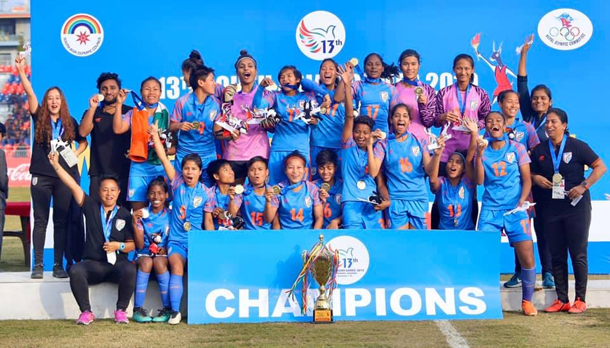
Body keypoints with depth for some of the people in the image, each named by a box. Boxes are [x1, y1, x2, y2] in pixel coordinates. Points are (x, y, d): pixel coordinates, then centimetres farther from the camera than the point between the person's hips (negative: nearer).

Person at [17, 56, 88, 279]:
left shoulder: (70, 122, 8)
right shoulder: (39, 118, 4)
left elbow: (83, 142, 17)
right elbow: (30, 94, -7)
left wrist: (74, 155, -1)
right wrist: (22, 72, -18)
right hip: (41, 175, -1)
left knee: (61, 221, 3)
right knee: (40, 220, 1)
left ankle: (58, 265, 7)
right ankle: (38, 265, 3)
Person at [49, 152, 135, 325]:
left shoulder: (125, 215, 7)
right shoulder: (91, 207, 9)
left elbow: (132, 244, 8)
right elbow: (73, 186, 1)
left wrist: (119, 246, -12)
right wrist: (56, 165, -5)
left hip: (117, 263, 0)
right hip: (93, 264, 0)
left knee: (130, 270, -34)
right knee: (75, 271, -32)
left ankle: (121, 310, -15)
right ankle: (86, 311, -17)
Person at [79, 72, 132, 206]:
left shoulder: (130, 112, 9)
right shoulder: (92, 112, 13)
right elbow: (83, 132, -3)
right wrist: (92, 108, -9)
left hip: (124, 172, -1)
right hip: (98, 173, 1)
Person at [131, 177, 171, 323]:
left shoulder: (170, 215, 3)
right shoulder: (142, 214, 4)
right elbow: (139, 245, -2)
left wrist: (166, 249, -14)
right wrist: (134, 224, -14)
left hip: (164, 255, 0)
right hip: (144, 254, 1)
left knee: (159, 261, -34)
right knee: (146, 262, -34)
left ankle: (167, 309, -29)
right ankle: (138, 309, -33)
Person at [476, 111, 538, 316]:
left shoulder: (517, 148, 5)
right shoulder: (483, 149, 8)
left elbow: (527, 179, 3)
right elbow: (479, 181, -1)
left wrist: (522, 201, -11)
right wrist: (479, 155, -10)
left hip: (515, 210, -1)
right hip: (490, 210, 1)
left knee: (527, 258, -7)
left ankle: (527, 301, 10)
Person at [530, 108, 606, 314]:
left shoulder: (577, 146, -4)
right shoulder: (539, 150, 7)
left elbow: (600, 167, -5)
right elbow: (530, 174, 18)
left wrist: (583, 186, -15)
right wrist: (536, 178, -5)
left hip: (576, 207, -4)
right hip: (550, 209, 4)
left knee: (578, 254, 0)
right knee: (557, 256, 6)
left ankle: (580, 300, 7)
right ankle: (561, 300, 13)